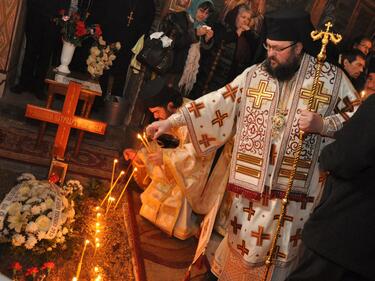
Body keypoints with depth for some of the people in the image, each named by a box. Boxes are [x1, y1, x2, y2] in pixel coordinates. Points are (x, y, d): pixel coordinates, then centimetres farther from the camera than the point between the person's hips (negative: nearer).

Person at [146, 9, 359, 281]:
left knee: (279, 254, 12)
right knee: (243, 247, 16)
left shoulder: (332, 78, -3)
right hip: (252, 185, 2)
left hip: (295, 192, -2)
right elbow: (218, 101, -1)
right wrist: (172, 121, -7)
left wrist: (323, 124, -15)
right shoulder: (255, 75, 2)